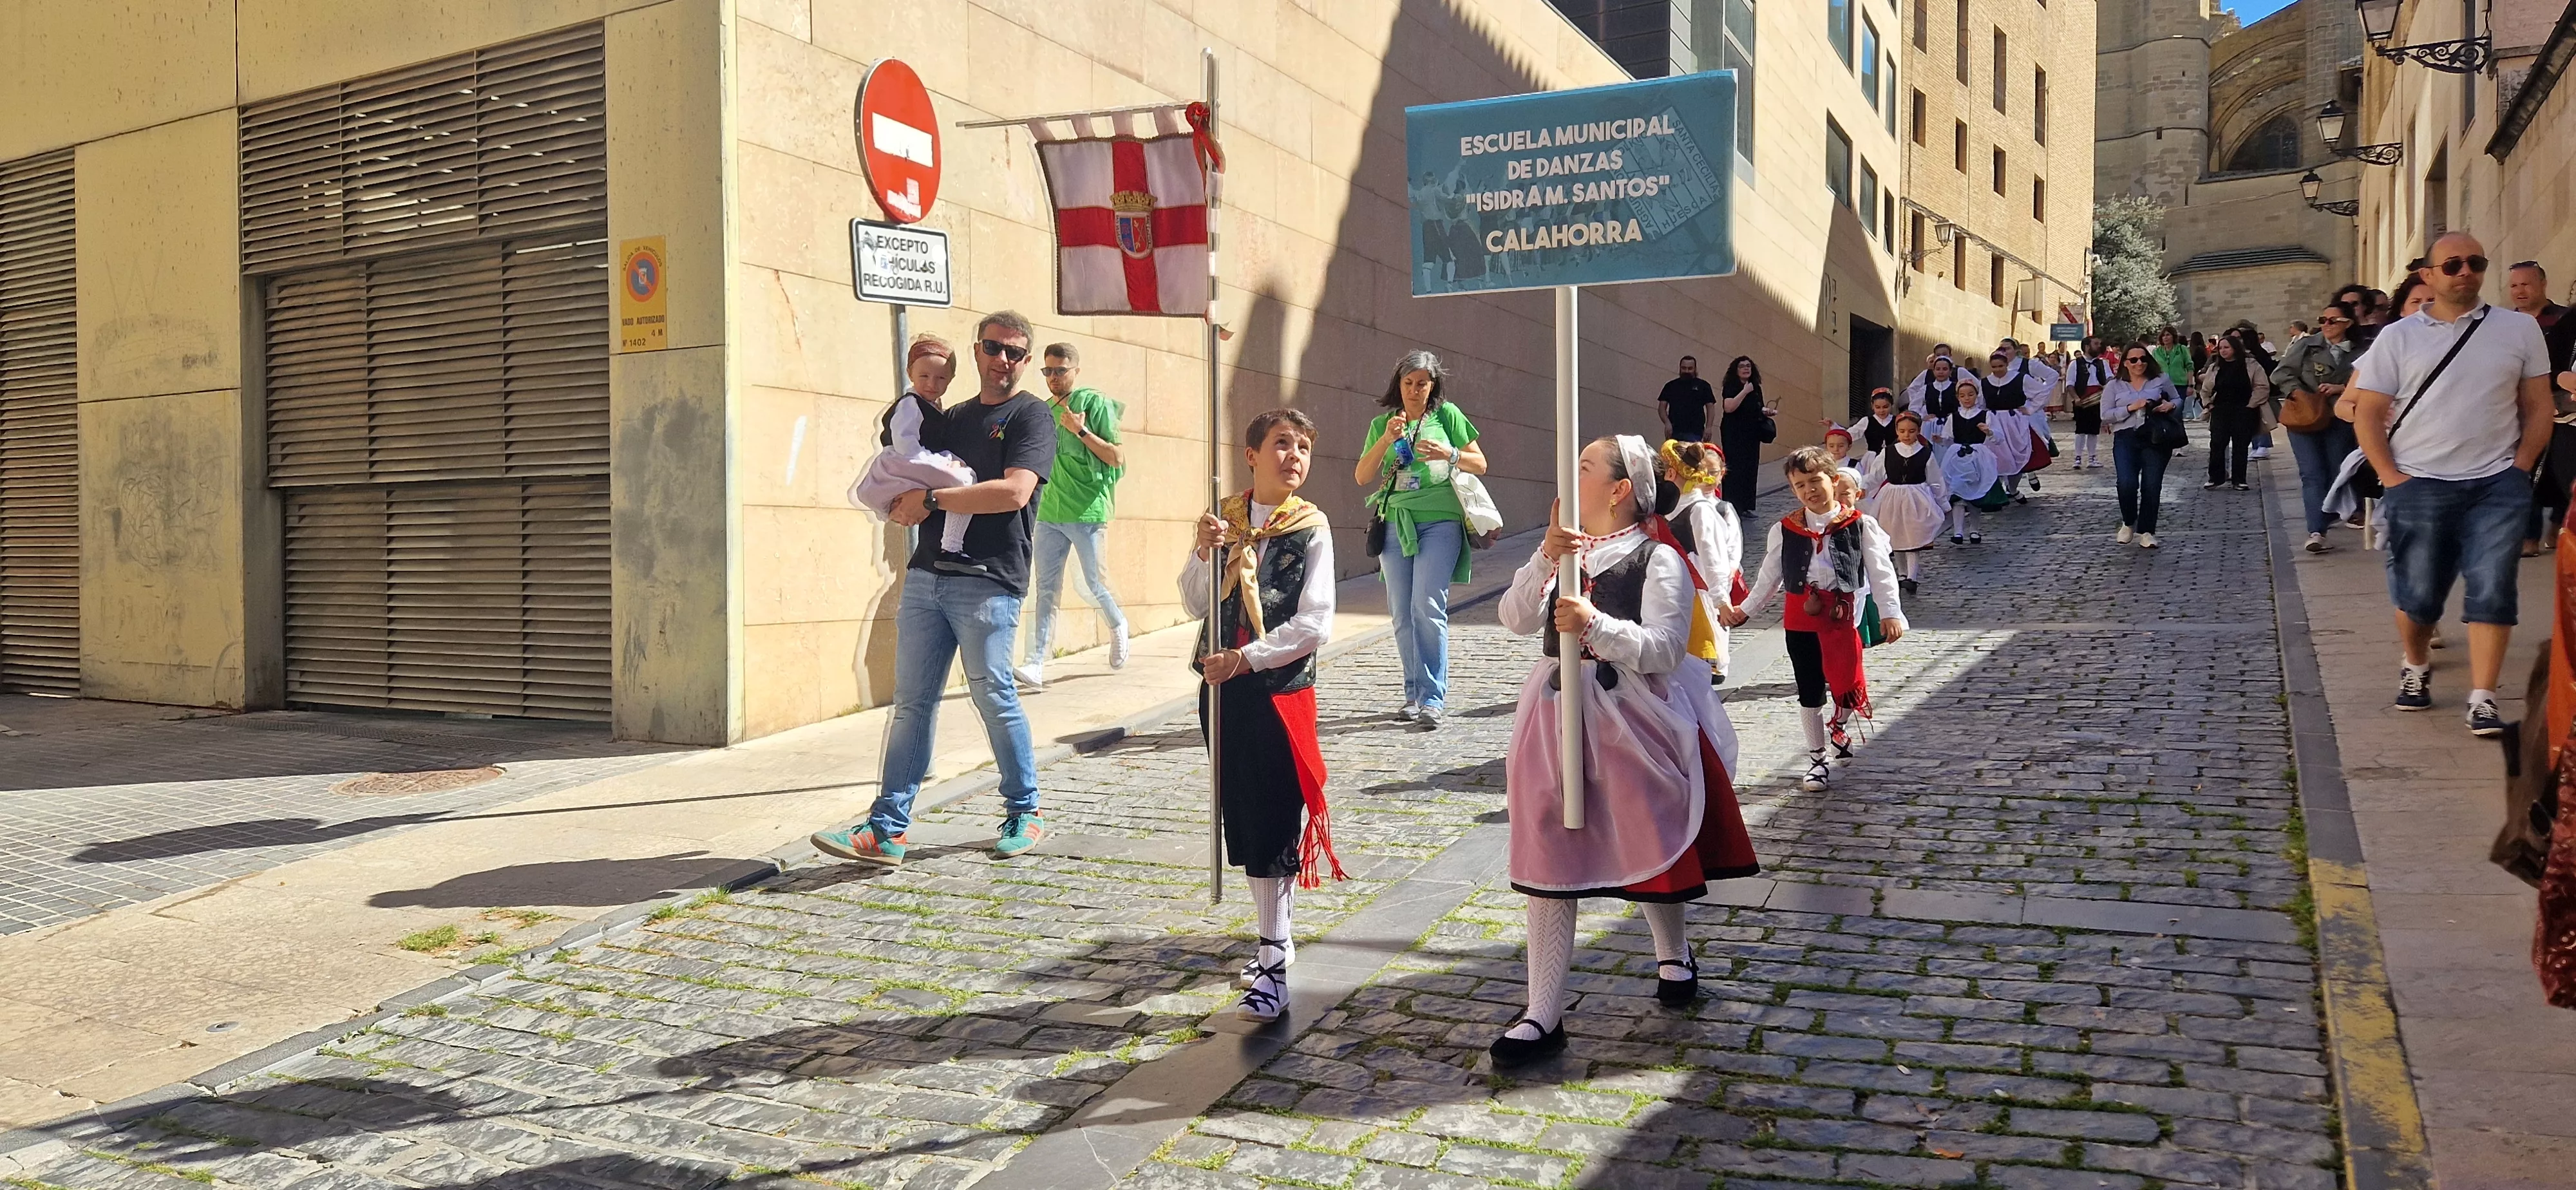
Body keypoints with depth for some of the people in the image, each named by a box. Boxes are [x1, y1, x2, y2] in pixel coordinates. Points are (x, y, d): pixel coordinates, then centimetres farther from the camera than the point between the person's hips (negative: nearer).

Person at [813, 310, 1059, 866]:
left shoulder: (1031, 416, 0)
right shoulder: (952, 418, 21)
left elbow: (1015, 492, -15)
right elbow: (909, 480, 27)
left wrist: (932, 500, -10)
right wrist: (904, 502, 2)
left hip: (989, 581, -6)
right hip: (926, 575, 6)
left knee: (994, 697, 0)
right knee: (912, 702, 3)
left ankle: (1025, 813, 18)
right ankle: (887, 829, 3)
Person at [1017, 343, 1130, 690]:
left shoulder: (1095, 403, -3)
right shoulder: (1046, 410, 15)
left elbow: (1117, 458, -9)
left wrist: (1081, 430, -15)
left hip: (1087, 512, -5)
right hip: (1049, 513, 5)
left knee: (1094, 582, 4)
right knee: (1045, 589, -1)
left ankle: (1118, 625, 35)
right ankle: (1035, 664, -6)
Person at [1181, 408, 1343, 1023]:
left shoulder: (1311, 528, -6)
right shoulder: (1223, 519, 4)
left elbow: (1314, 624, -12)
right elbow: (1194, 605, 5)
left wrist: (1245, 658, -15)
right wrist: (1204, 552, -12)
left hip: (1281, 689, -4)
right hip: (1223, 688, 5)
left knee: (1274, 824, -5)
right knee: (1242, 816, 13)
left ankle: (1272, 967, -2)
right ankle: (1275, 934, 29)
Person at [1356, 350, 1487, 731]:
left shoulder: (1447, 415, 7)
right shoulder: (1382, 424, 14)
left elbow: (1479, 464, 8)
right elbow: (1362, 477, 5)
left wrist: (1449, 454, -11)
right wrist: (1386, 439, -9)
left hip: (1439, 523, -3)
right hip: (1395, 524, 4)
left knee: (1428, 609, -14)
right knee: (1403, 615, 3)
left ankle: (1432, 700, -13)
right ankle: (1414, 695, 13)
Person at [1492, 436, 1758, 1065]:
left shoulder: (1658, 560, -8)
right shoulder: (1566, 551, 10)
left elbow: (1665, 649, -18)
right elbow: (1516, 618, -3)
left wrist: (1595, 624, -30)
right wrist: (1547, 557, -17)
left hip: (1633, 722, -4)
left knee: (1648, 845, 13)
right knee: (1549, 862, 0)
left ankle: (1674, 954, 44)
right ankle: (1543, 1017, 4)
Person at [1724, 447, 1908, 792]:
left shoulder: (1860, 525, -3)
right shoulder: (1784, 530, 2)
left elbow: (1880, 571, -4)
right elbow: (1769, 578, 10)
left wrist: (1890, 612, -12)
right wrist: (1745, 609, 7)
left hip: (1842, 617, -2)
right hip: (1799, 618, 2)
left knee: (1847, 684, -2)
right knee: (1810, 692, 8)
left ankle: (1837, 727, 33)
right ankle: (1818, 760, 22)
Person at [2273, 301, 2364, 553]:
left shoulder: (2358, 353, 5)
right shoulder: (2306, 345, 3)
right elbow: (2281, 373, 1)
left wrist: (2341, 389, -13)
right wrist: (2299, 394, -13)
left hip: (2339, 420, 2)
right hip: (2304, 417, -2)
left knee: (2337, 473, 8)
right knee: (2312, 473, -10)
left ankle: (2325, 519, 27)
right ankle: (2316, 532, -17)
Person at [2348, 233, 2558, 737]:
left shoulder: (2519, 328, 7)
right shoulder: (2398, 337, 3)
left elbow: (2539, 407, 9)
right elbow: (2367, 415, 2)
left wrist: (2519, 468, -2)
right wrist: (2391, 477, -7)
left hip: (2497, 485, 1)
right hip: (2419, 485, 0)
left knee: (2492, 591, -6)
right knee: (2417, 594, 4)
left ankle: (2483, 699, -3)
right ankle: (2416, 667, 31)